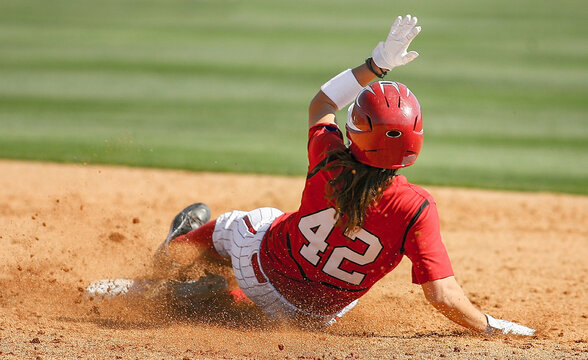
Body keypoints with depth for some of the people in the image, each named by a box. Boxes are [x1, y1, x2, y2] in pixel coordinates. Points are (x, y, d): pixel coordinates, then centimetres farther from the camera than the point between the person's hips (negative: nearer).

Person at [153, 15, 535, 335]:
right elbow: (443, 296, -34)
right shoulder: (416, 209, -35)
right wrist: (493, 326, -20)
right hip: (321, 315, 1)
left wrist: (377, 63, -5)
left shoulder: (329, 162, -29)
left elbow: (320, 105, -5)